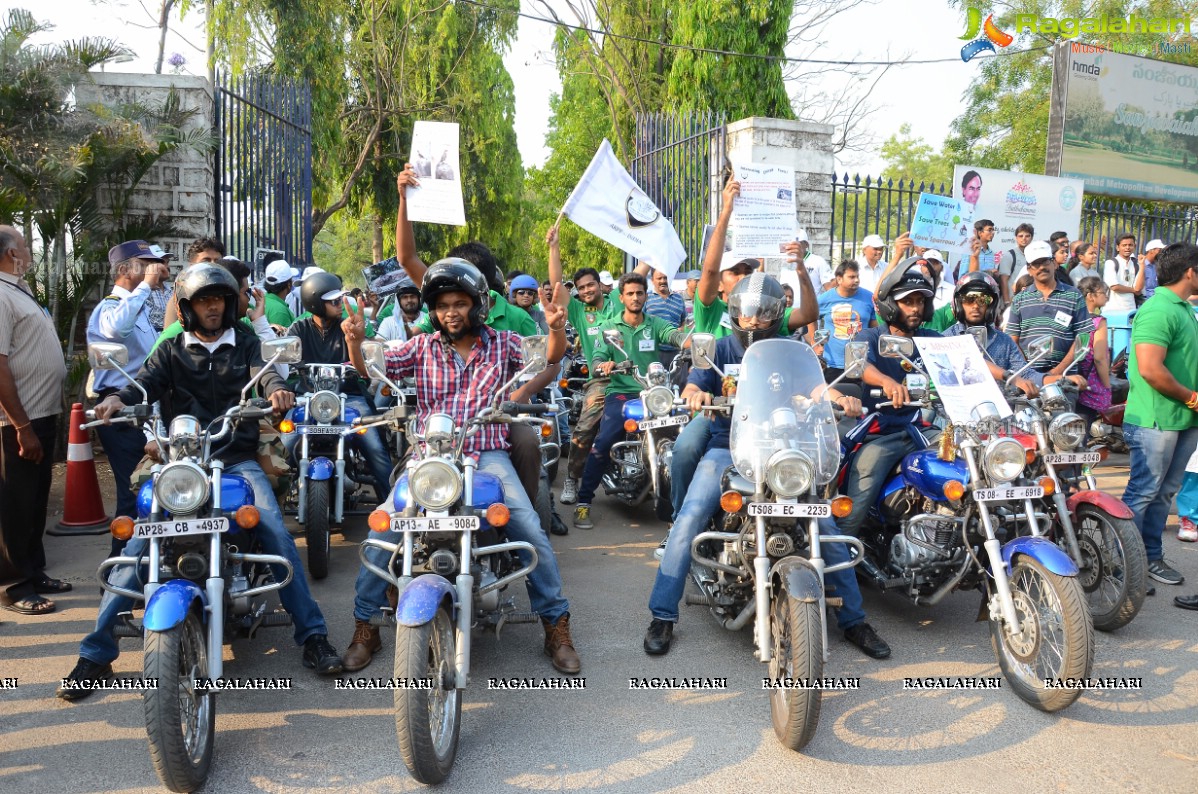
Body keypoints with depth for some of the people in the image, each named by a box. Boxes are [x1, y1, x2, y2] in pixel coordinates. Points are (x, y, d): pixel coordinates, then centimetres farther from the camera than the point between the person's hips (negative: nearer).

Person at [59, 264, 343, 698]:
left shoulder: (245, 344, 13)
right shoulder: (172, 350, 13)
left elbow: (265, 370, -6)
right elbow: (147, 382, -4)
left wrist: (276, 389, -32)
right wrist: (118, 398, -28)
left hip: (237, 460, -1)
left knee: (277, 536, -20)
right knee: (138, 543, -12)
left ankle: (313, 634, -13)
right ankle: (96, 653, -3)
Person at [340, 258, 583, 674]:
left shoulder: (502, 343, 10)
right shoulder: (422, 347, 11)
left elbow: (549, 358, 2)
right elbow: (371, 369, 4)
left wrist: (555, 329, -19)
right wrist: (355, 342, -17)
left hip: (487, 453, -1)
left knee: (530, 529, -17)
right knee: (386, 527, -16)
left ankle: (556, 626, 0)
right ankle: (365, 627, 2)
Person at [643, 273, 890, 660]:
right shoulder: (720, 349, 6)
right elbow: (692, 386, -7)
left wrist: (840, 398, -28)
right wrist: (695, 394, -32)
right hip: (727, 449, -1)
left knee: (825, 525, -9)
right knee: (690, 519, -18)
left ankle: (853, 619, 7)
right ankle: (662, 615, -7)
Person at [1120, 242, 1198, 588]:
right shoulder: (1158, 310, -17)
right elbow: (1150, 369, -26)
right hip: (1155, 420, -9)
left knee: (1163, 493, 14)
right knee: (1143, 492, -4)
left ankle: (1151, 557, 24)